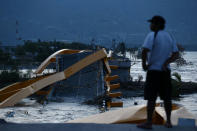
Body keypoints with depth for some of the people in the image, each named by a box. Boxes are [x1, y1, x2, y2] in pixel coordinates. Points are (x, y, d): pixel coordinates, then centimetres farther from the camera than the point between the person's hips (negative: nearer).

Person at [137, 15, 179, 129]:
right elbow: (176, 55, 5)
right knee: (167, 97, 12)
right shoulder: (170, 37, 11)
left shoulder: (152, 35, -11)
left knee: (151, 98, -4)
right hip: (166, 71, 6)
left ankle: (149, 122, -3)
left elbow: (145, 51, -22)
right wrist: (166, 63, -5)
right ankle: (168, 122, 16)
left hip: (154, 70, -6)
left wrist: (144, 64, -9)